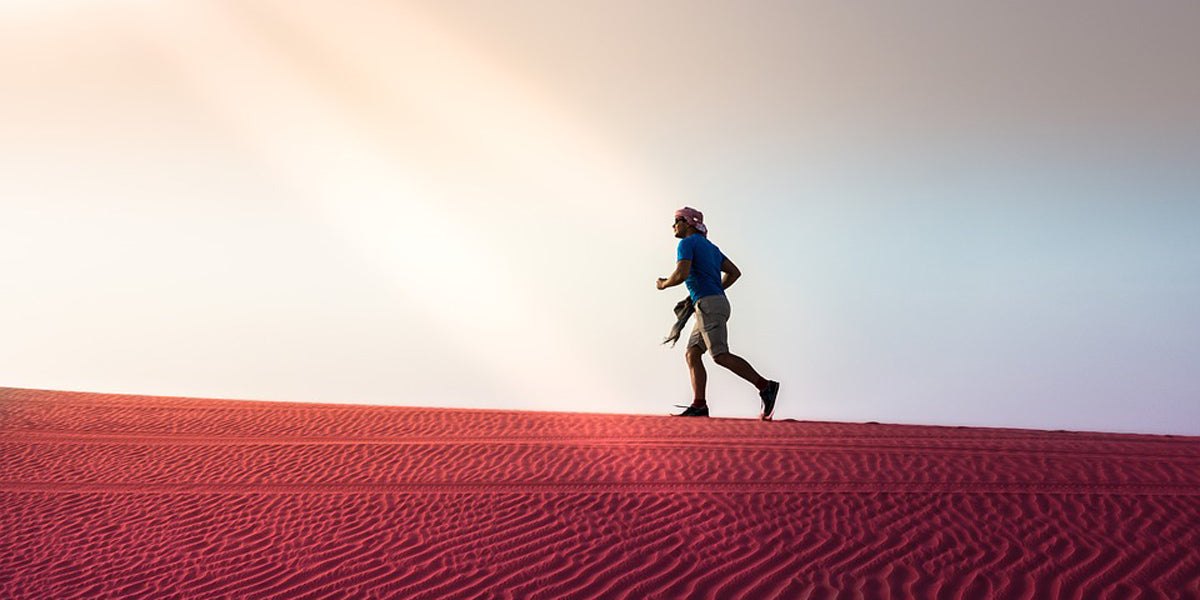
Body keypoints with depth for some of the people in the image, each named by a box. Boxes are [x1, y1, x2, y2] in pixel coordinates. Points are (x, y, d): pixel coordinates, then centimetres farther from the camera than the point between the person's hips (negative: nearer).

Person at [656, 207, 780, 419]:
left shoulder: (687, 243, -4)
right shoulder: (710, 246, 24)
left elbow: (681, 274, -19)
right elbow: (734, 272, 24)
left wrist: (664, 284, 1)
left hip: (709, 305, -10)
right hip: (718, 303, 10)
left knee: (721, 356, -16)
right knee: (692, 354, 6)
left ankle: (765, 387, -21)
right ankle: (698, 405, -3)